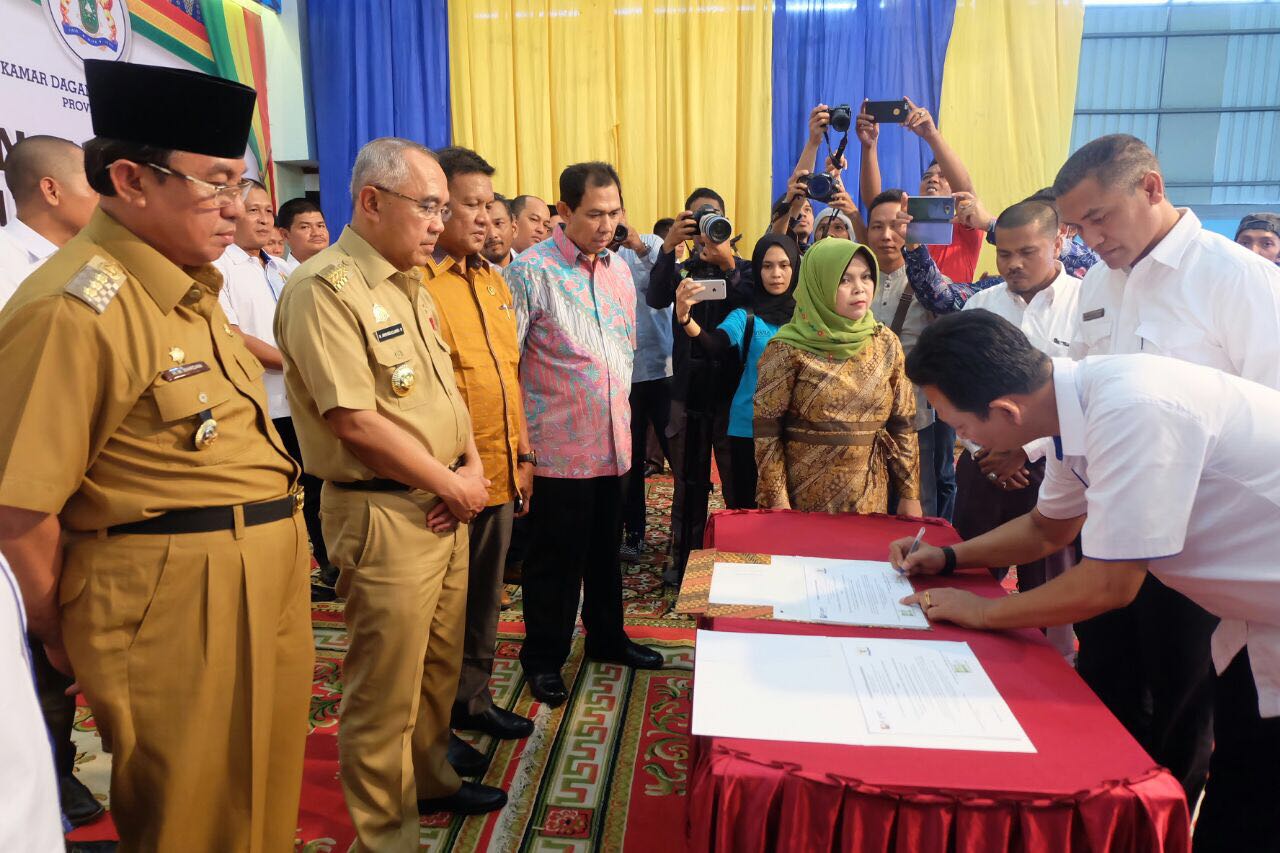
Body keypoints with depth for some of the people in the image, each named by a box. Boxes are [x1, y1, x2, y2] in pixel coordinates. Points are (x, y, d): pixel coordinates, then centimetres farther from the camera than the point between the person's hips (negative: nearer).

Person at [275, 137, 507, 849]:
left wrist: (472, 467, 1)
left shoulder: (411, 286, 13)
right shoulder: (326, 288, -16)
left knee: (440, 663, 21)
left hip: (444, 505, 9)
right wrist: (450, 483, -12)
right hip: (384, 514, -8)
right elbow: (353, 421, -21)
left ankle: (431, 780, 42)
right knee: (386, 685, 5)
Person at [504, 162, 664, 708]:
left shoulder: (619, 268, 9)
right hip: (560, 445, -6)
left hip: (612, 441, 6)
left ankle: (606, 636, 37)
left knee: (606, 549, 19)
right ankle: (543, 658, 24)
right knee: (556, 557, 6)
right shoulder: (531, 272, -12)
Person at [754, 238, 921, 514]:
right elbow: (766, 429, -10)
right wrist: (777, 501, -12)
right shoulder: (789, 348, -11)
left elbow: (903, 424, 4)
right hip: (805, 495, -3)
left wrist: (910, 493, 3)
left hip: (870, 497, 4)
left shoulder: (886, 343, 1)